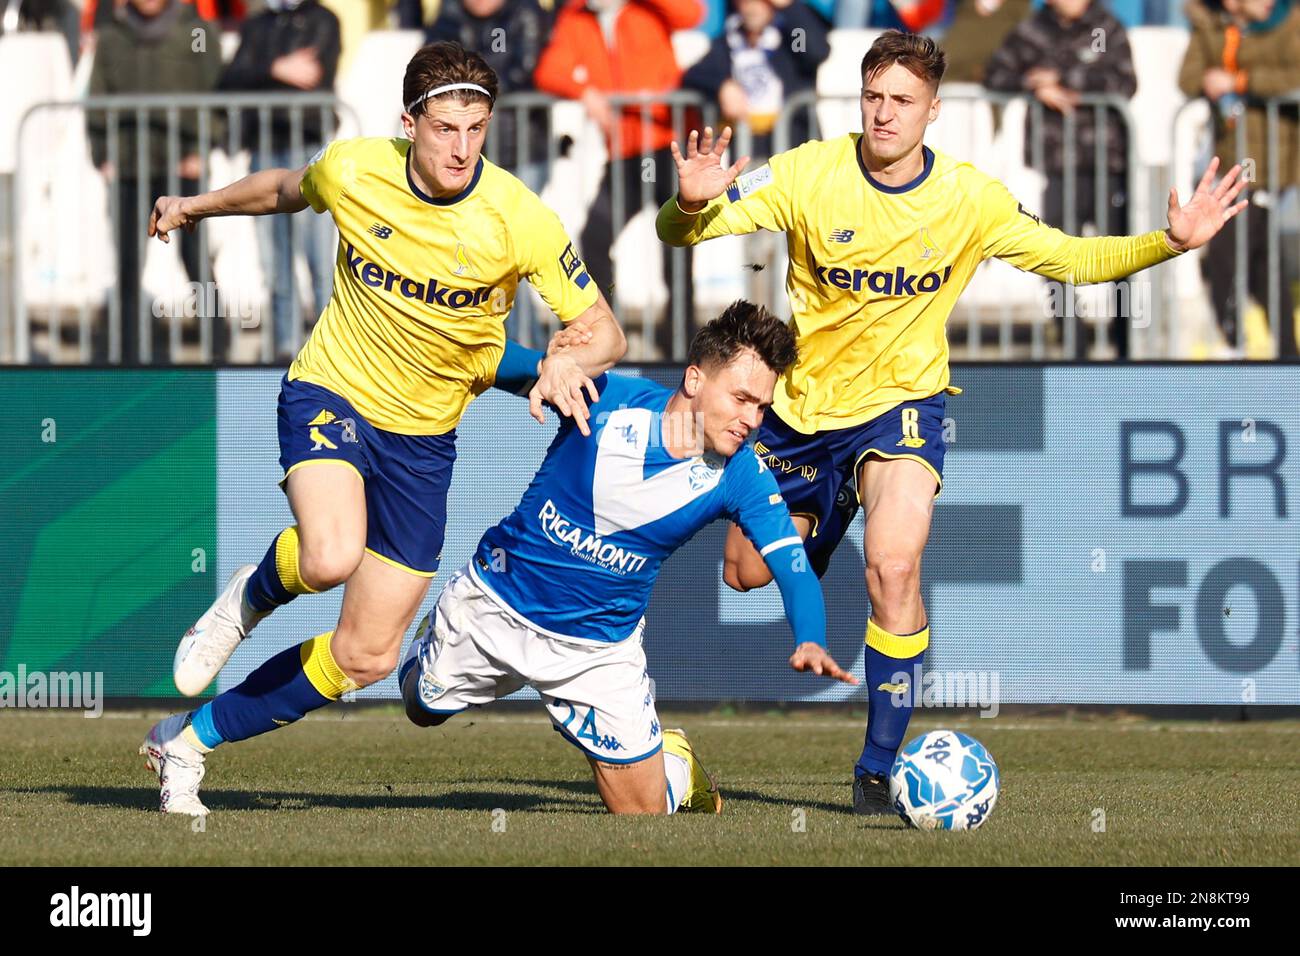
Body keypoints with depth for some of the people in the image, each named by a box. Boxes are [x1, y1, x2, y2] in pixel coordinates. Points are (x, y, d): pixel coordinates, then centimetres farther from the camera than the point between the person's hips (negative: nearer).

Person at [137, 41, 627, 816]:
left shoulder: (521, 220, -17)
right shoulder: (351, 171, -13)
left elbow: (605, 333, -11)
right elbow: (289, 190, 12)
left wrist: (569, 361, -34)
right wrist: (199, 206, 28)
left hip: (423, 434, 2)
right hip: (330, 397, -2)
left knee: (366, 657, 2)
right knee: (331, 558, -34)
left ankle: (192, 737, 21)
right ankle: (253, 595, 4)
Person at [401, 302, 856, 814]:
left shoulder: (741, 477, -20)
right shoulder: (609, 399, -23)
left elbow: (795, 568, -23)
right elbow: (504, 363, -14)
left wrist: (810, 641, -45)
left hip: (600, 648, 0)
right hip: (493, 600, 0)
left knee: (646, 816, 1)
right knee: (424, 708, 24)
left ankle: (673, 762, 36)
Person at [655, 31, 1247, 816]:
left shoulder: (971, 198, -11)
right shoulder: (809, 175, -15)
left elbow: (1070, 259, 0)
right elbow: (682, 232, -15)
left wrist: (1169, 243, -14)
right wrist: (692, 205, -40)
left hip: (901, 403, -2)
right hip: (801, 402, 2)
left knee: (894, 569, -25)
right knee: (748, 572, 12)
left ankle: (879, 771, -14)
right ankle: (823, 532, 51)